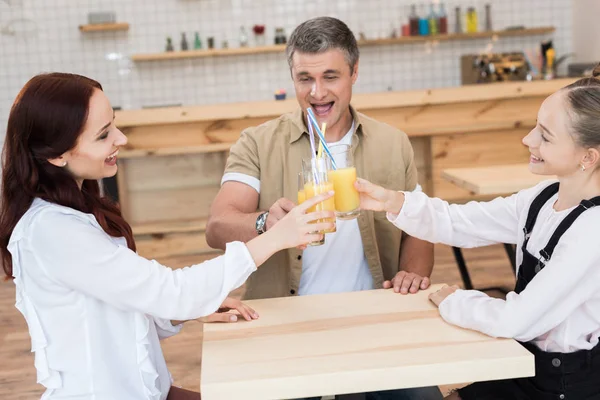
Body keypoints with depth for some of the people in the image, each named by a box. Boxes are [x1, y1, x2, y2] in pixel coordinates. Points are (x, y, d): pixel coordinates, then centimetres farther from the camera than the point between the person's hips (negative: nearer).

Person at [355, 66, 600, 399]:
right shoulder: (544, 198, -2)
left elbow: (514, 320, -30)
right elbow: (457, 223, -1)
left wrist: (451, 300, -11)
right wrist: (392, 202, -17)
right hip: (529, 368, 7)